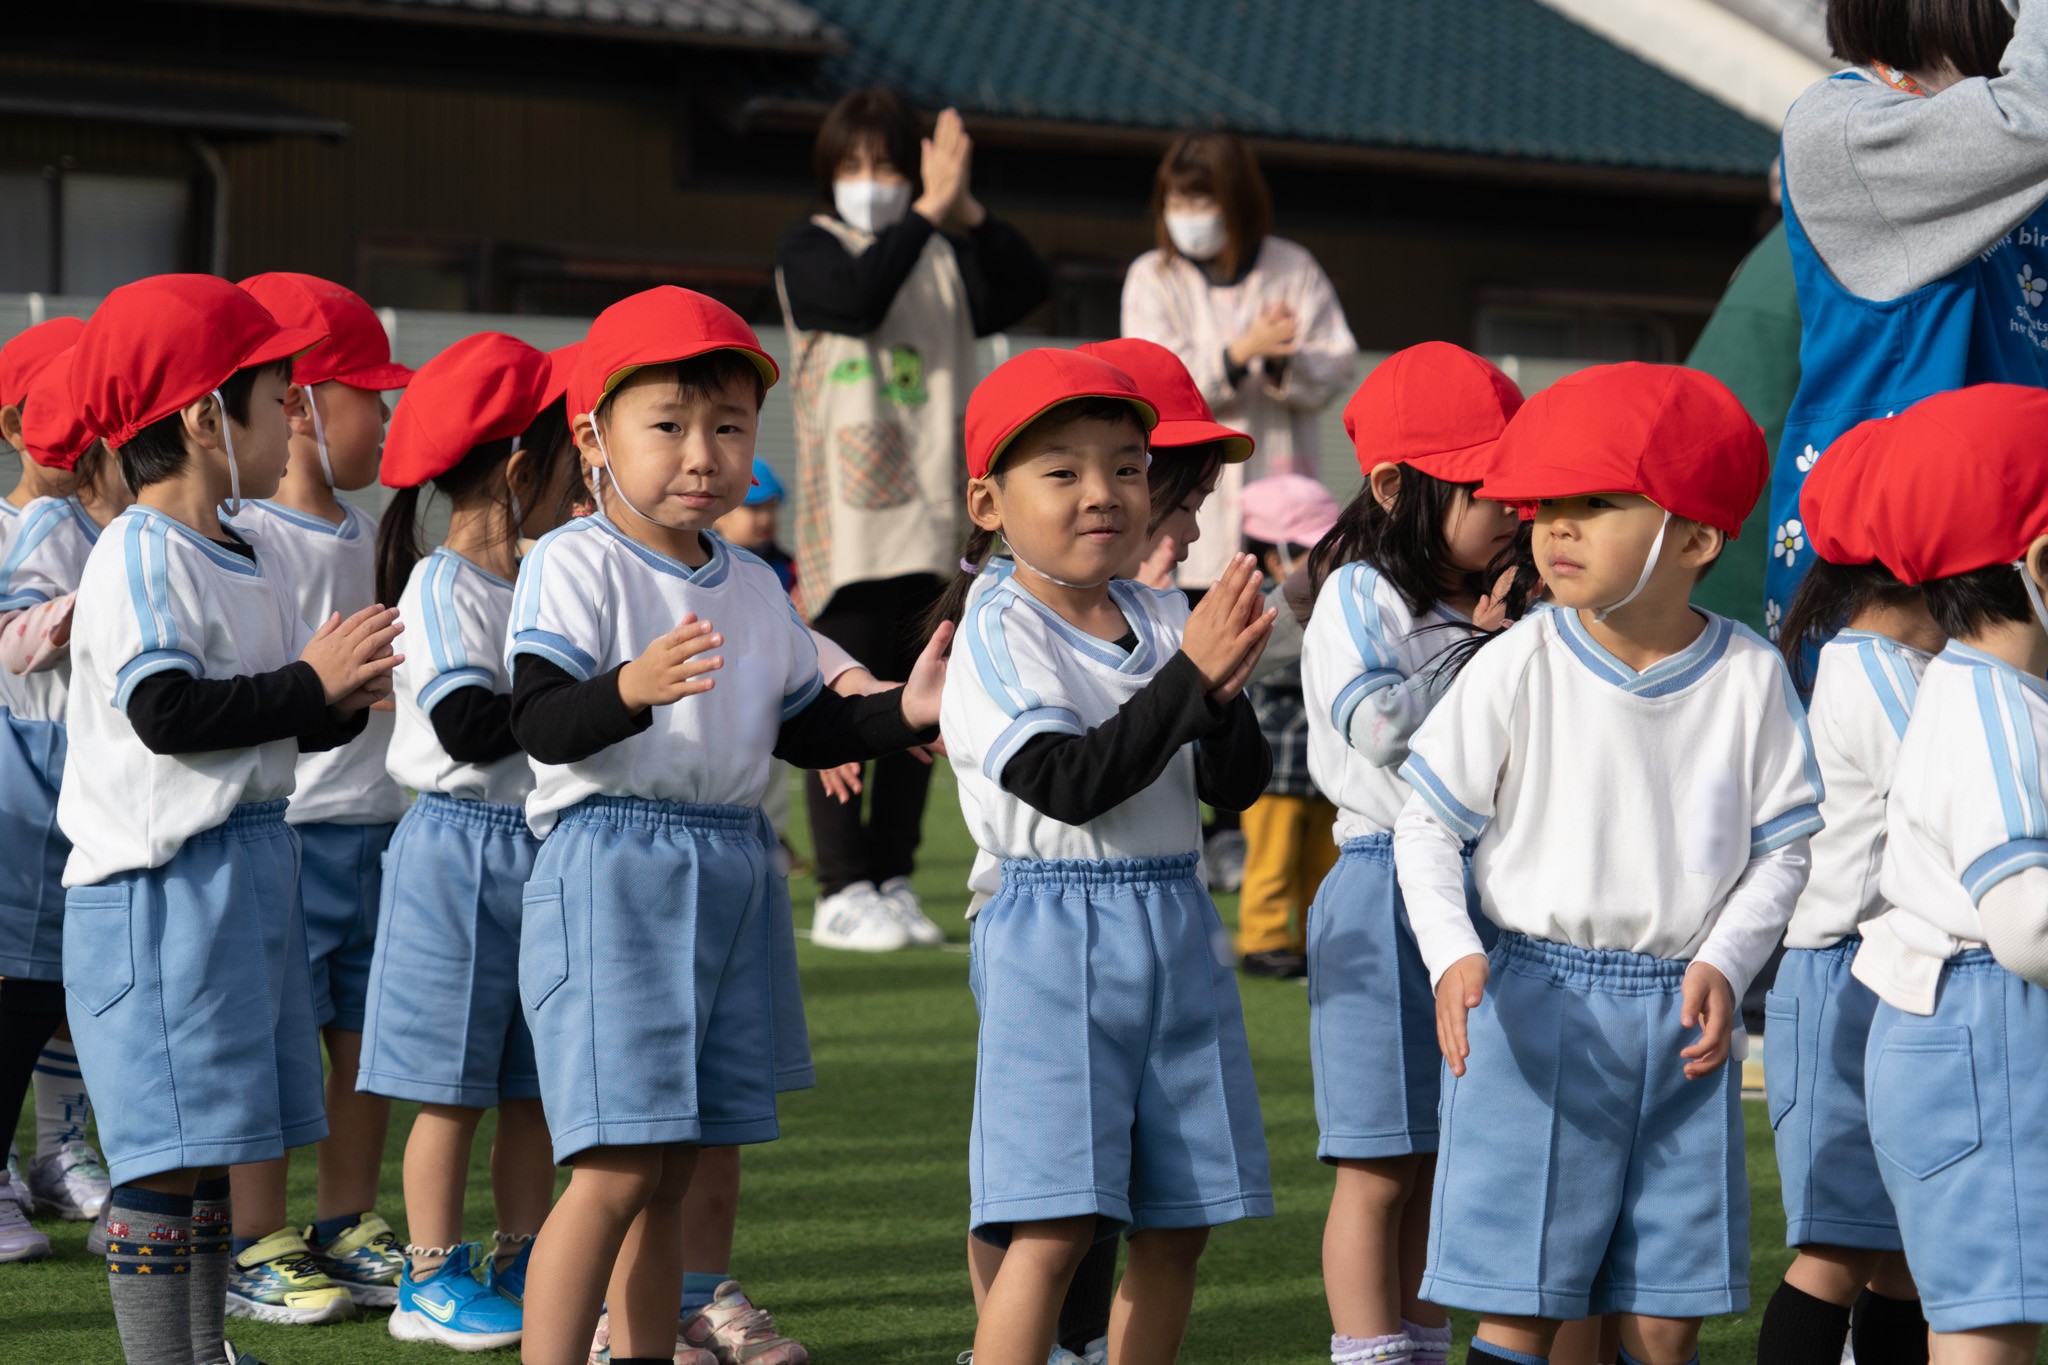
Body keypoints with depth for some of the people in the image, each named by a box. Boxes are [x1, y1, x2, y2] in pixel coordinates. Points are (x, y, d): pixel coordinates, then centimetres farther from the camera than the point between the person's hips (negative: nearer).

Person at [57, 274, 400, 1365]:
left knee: (212, 1150, 13)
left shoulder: (254, 560, 15)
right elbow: (167, 711, -22)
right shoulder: (139, 557, -13)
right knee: (166, 1156, -8)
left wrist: (342, 701, -1)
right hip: (161, 877, -10)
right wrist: (311, 681, -16)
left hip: (251, 863, 10)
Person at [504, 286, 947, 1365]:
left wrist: (900, 712, 5)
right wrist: (629, 690, -36)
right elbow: (538, 723, -18)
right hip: (608, 875, -7)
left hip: (731, 871, 7)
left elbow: (801, 728, 21)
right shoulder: (574, 565, -7)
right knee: (616, 1169, -12)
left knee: (674, 1170, 11)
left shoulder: (755, 589, 14)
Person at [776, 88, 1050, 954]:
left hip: (932, 517, 4)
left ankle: (893, 881, 15)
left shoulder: (947, 257, 13)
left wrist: (965, 210, -15)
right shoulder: (808, 250, 3)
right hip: (846, 518, -4)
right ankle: (841, 892, -1)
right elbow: (859, 295, -18)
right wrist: (930, 211, -19)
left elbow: (1027, 288, -4)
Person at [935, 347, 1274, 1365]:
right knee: (1055, 1227, -13)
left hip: (1172, 927, 6)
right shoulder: (997, 633, -8)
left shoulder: (1164, 622, 9)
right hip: (1052, 930, -6)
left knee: (1176, 1224, 8)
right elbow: (1069, 783, -20)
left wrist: (1222, 696, -13)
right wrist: (1188, 678, -22)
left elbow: (1237, 784, 7)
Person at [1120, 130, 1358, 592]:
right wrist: (1240, 352, -22)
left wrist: (1283, 361, -19)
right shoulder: (1152, 277, 5)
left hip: (1280, 479, 1)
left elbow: (1337, 367, 3)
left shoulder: (1293, 267, 8)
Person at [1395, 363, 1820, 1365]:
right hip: (1536, 1007, -2)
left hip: (1683, 1018, 2)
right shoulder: (1517, 669, -6)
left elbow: (1782, 846, 4)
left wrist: (1724, 961, -11)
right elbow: (1427, 826, -3)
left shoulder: (1749, 676, -1)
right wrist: (1454, 955, -18)